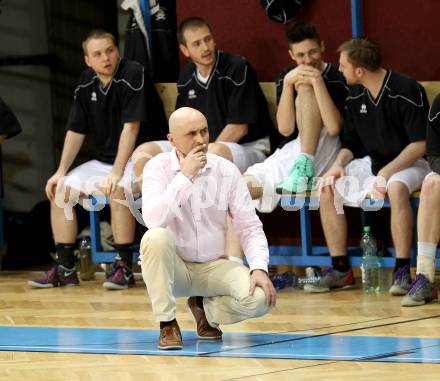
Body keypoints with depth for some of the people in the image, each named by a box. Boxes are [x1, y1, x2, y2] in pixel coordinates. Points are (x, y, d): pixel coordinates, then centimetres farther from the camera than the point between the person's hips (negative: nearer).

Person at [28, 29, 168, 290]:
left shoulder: (133, 75, -16)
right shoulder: (86, 84, 5)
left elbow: (131, 127, -22)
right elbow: (76, 131, 11)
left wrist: (117, 172, -29)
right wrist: (61, 171, 1)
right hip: (105, 159, 8)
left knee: (117, 189, -36)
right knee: (60, 190, -5)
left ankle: (124, 267, -27)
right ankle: (65, 269, 0)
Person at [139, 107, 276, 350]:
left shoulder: (226, 171, -2)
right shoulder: (158, 168, -9)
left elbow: (250, 226, -2)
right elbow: (153, 220, -26)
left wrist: (259, 268, -18)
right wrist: (184, 176, -26)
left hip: (214, 268, 2)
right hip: (172, 267, -2)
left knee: (260, 297, -25)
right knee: (156, 237, -36)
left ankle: (206, 308, 9)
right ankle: (167, 324, -19)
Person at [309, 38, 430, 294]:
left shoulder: (406, 91, -18)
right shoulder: (356, 95, 3)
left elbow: (420, 144, -19)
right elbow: (351, 143, 11)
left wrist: (387, 172, -26)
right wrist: (339, 164, -10)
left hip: (409, 164, -7)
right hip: (371, 163, 7)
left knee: (397, 188, -39)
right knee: (328, 189, -14)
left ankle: (402, 271, -31)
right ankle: (340, 270, -7)